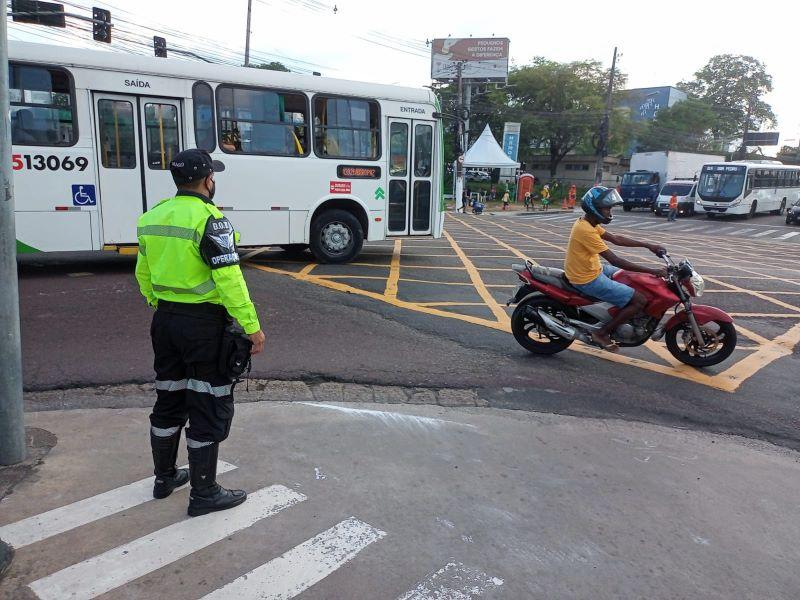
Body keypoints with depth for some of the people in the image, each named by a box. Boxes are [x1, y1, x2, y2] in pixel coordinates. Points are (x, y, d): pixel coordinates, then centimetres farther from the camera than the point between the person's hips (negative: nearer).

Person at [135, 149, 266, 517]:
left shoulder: (152, 217, 7)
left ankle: (165, 477, 36)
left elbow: (143, 274, 14)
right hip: (204, 324, -8)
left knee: (169, 400, 20)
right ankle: (203, 494, 13)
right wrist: (252, 326, -17)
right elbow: (229, 280, -22)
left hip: (165, 321, 8)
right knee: (210, 408, 3)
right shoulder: (209, 220, -17)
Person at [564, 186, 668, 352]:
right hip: (588, 280, -10)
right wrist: (653, 271, -23)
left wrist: (648, 246, 10)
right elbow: (615, 260, -26)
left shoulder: (588, 223, 6)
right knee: (640, 300, -9)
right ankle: (601, 333, -2)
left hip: (591, 270, 10)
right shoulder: (586, 230, -25)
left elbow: (615, 239, 14)